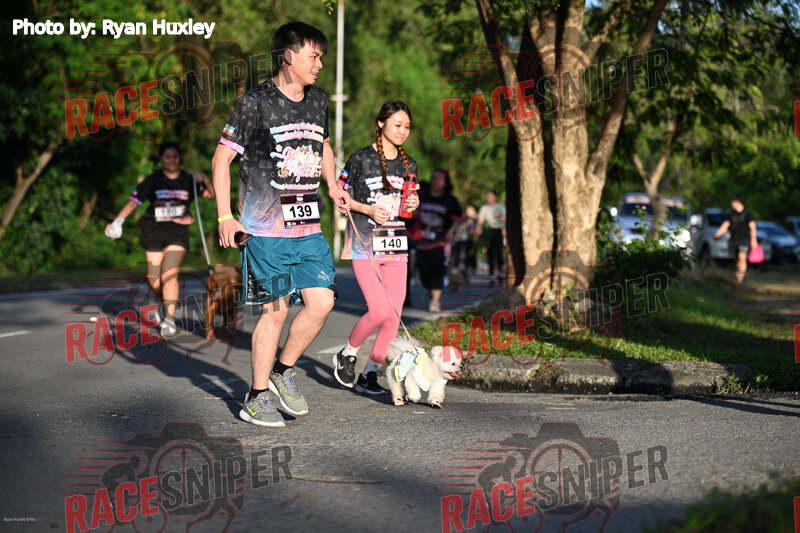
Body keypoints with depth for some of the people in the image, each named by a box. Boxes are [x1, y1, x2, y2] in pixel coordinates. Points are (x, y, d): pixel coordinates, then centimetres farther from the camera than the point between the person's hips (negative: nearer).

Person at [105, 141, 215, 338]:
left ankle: (169, 320, -12)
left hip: (178, 232, -1)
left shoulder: (188, 180, 5)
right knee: (154, 281, 1)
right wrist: (117, 221, -10)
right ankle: (166, 304, 32)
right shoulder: (153, 180, 1)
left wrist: (205, 179, -12)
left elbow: (212, 194, 6)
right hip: (154, 231, 1)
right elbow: (133, 201, -1)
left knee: (169, 275, -16)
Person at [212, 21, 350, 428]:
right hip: (265, 227, -6)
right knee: (275, 310, -4)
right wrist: (225, 217, -10)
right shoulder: (256, 103, -6)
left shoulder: (318, 102, 12)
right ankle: (256, 399, 10)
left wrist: (332, 185, 17)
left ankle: (283, 370, 18)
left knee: (321, 301, -4)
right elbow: (222, 158, -4)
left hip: (308, 227, 6)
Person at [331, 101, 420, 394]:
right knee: (379, 311, -16)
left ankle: (369, 374, 11)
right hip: (365, 245, -5)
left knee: (394, 317, -1)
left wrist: (414, 204, -1)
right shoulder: (362, 158, -4)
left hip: (396, 246, 5)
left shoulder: (409, 164, 12)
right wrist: (367, 209, -14)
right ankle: (347, 354, 10)